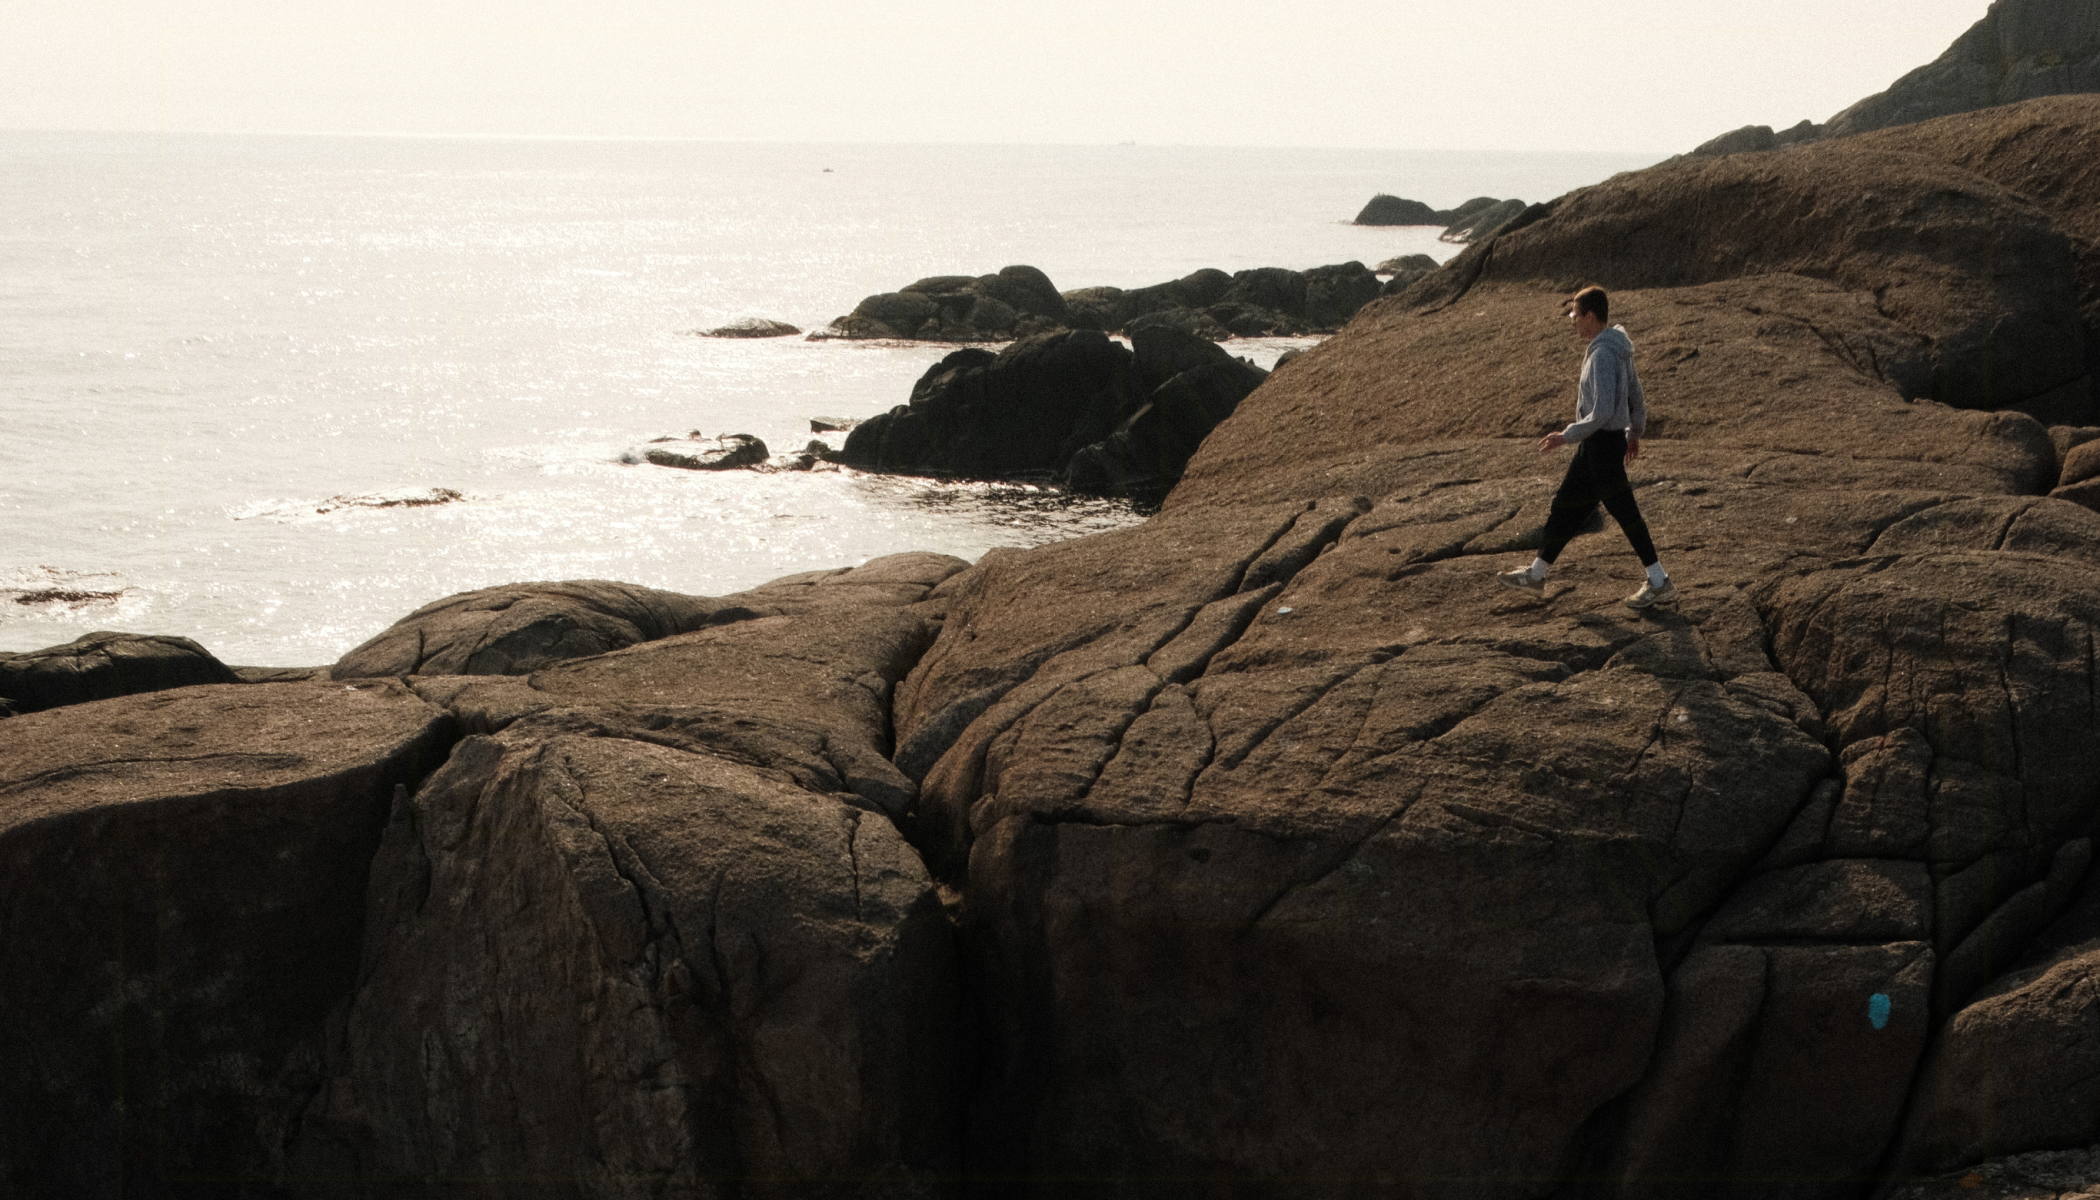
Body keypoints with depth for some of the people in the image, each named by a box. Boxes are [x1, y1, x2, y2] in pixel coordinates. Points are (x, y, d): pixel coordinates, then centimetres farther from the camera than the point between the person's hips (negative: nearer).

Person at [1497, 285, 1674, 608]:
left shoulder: (1602, 355, -22)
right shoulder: (1617, 349, 9)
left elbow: (1602, 411, -27)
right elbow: (1637, 396, 18)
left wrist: (1567, 436, -20)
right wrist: (1635, 433, 29)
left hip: (1602, 443, -10)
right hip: (1593, 446, 10)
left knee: (1624, 512, -2)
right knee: (1566, 506, 16)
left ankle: (1660, 583, 5)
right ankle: (1536, 575, 25)